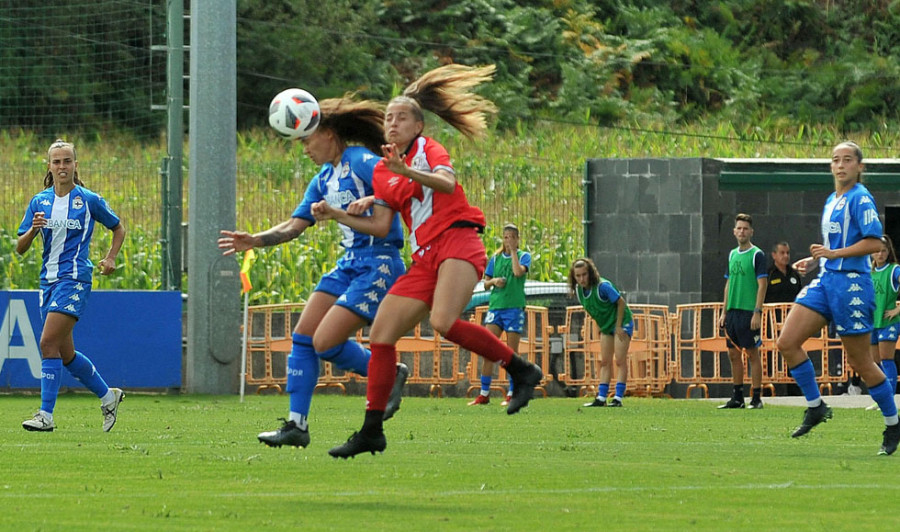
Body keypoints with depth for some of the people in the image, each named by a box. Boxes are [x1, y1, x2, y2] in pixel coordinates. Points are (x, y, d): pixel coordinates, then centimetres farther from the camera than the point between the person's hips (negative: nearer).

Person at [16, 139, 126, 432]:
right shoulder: (39, 201, 8)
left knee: (48, 343, -18)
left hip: (75, 278, -6)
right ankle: (108, 395, 32)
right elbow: (20, 248, 6)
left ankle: (46, 415, -18)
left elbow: (119, 228, 13)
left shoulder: (89, 200, -2)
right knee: (66, 354, 11)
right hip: (49, 281, 6)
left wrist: (110, 258, -2)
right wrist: (33, 229, -14)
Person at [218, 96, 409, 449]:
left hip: (379, 264, -9)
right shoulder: (325, 178, 16)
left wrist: (371, 200, -39)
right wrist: (255, 241, 2)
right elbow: (295, 225, 16)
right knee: (302, 337, -1)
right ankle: (297, 425, 2)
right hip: (349, 263, 9)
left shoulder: (361, 161, -11)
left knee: (326, 343, -15)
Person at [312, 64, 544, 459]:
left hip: (457, 241, -7)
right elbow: (380, 226, 16)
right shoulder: (382, 171, 20)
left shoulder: (428, 149, 2)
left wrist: (408, 172, -33)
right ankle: (371, 432, 4)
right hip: (424, 259, 7)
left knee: (443, 322, -31)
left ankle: (521, 370, -17)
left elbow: (448, 183, -19)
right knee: (380, 335, 0)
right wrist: (336, 215, 6)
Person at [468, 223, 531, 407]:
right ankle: (484, 394, -3)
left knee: (512, 352, -1)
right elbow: (485, 283, 16)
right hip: (495, 306, 3)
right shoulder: (495, 259, 14)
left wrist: (513, 251, -9)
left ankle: (511, 394, 5)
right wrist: (493, 281, -6)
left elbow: (518, 272, -16)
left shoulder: (524, 256, 4)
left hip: (514, 307, -3)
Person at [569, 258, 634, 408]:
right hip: (605, 326, 7)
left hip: (621, 323, -7)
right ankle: (601, 398, 7)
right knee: (605, 362, 6)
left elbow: (621, 302, -20)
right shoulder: (578, 290, -7)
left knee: (620, 360, -9)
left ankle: (618, 398, -10)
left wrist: (618, 326, -17)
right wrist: (600, 326, 7)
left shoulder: (602, 286, -28)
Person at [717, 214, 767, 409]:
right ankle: (737, 398, 14)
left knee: (752, 354, -5)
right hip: (733, 311, 7)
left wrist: (757, 312, -17)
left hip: (749, 312, -7)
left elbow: (762, 284, -10)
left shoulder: (757, 255, -6)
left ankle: (756, 398, -2)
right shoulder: (732, 255, 15)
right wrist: (724, 311, 15)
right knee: (733, 354, 8)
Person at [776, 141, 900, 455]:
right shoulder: (832, 201, 17)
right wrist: (814, 261, 11)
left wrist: (833, 254, -21)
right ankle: (815, 407, 6)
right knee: (787, 342, -4)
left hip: (851, 284, -9)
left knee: (859, 362, -2)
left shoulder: (860, 198, -9)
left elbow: (874, 242, -18)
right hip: (825, 281, 9)